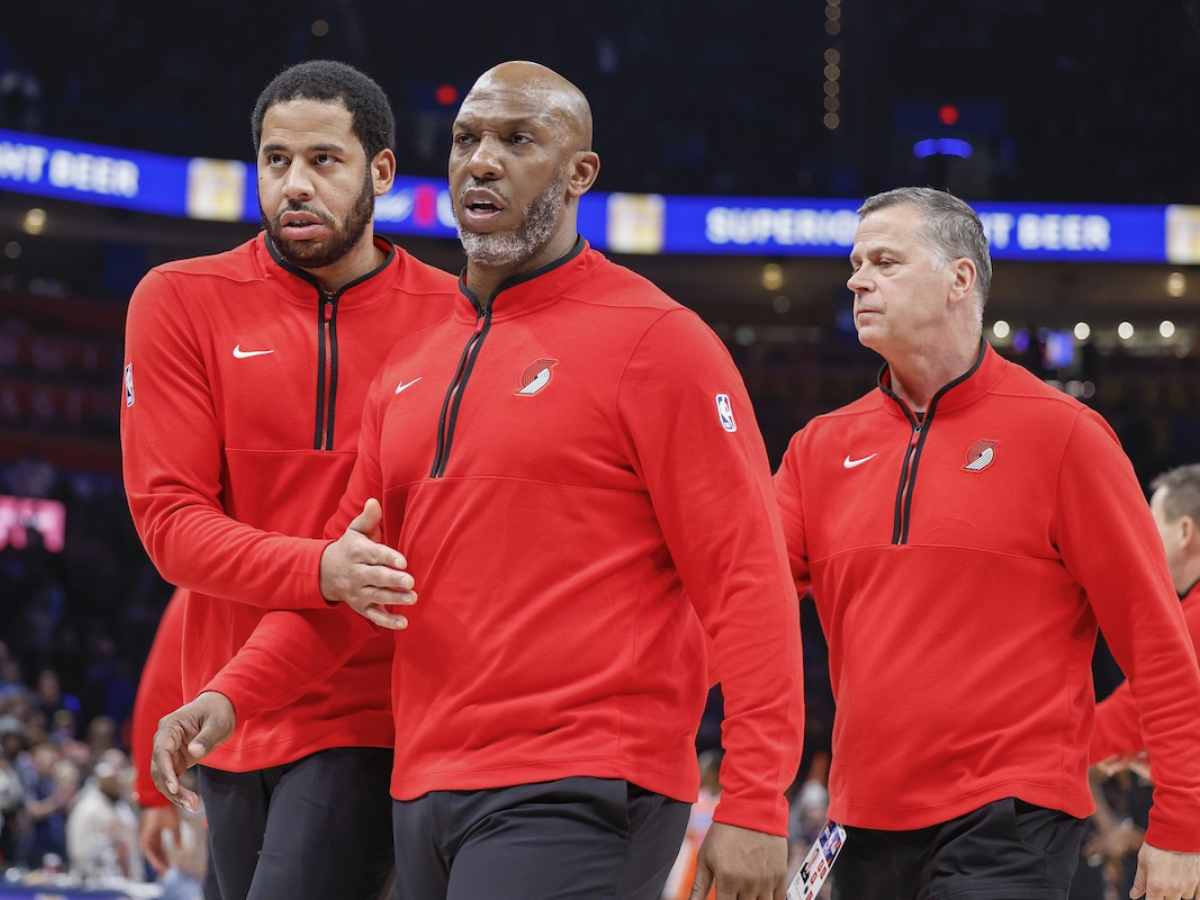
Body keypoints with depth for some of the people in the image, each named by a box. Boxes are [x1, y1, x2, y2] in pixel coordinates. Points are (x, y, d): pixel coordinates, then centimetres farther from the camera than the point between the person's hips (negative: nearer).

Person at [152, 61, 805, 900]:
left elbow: (746, 576, -10)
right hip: (425, 795, 7)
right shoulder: (410, 366, 16)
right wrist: (233, 693, 3)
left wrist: (754, 806, -17)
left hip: (575, 799, -7)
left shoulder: (654, 340, -5)